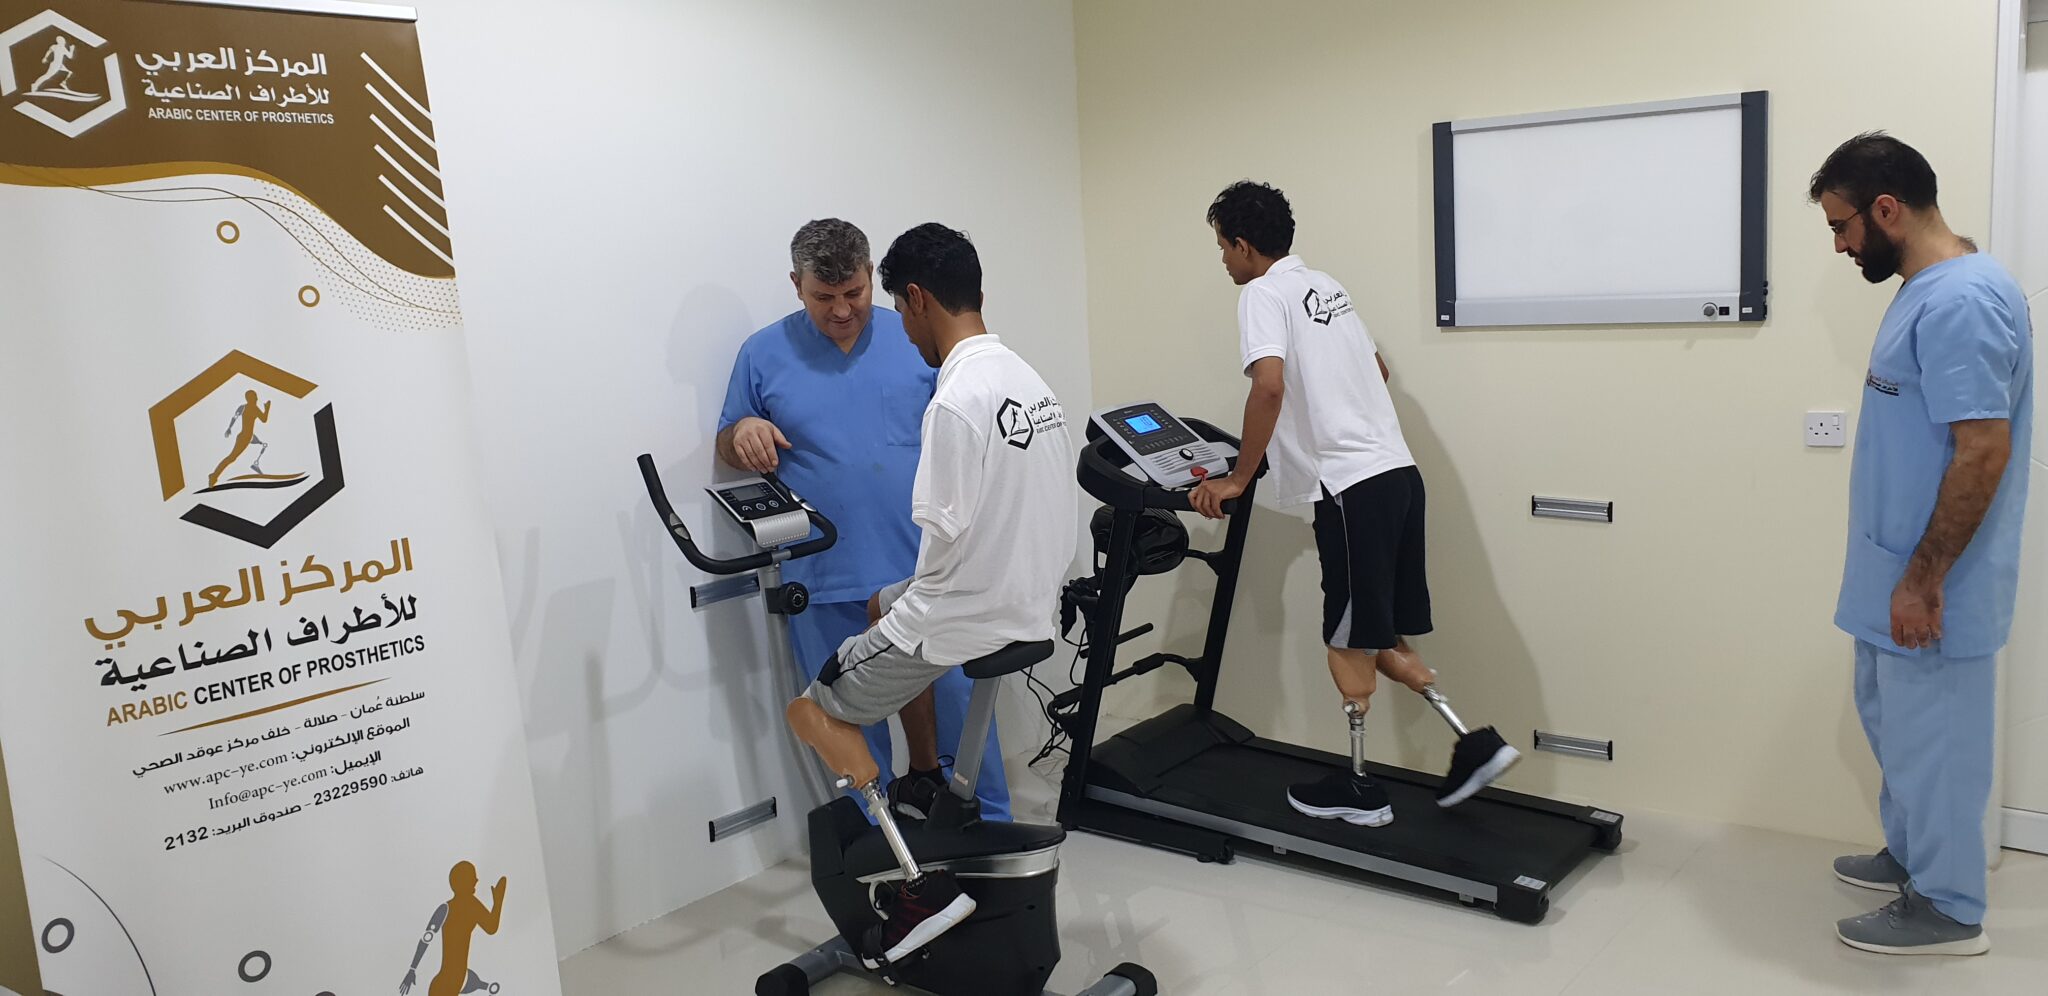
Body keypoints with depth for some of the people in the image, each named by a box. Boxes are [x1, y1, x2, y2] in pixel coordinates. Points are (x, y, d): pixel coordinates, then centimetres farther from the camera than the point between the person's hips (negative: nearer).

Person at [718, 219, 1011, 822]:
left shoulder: (915, 340, 3)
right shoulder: (764, 354, 3)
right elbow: (727, 449, 9)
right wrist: (743, 432, -14)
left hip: (925, 564, 0)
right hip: (826, 576, 0)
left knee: (954, 692, 6)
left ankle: (992, 823, 24)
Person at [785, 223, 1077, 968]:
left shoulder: (956, 400, -22)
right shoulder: (1031, 380, 6)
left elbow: (947, 535, -25)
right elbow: (1061, 513, 10)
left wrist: (912, 595, -5)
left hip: (967, 617, -9)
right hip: (1033, 609, 9)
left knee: (814, 709, 6)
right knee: (887, 609, 32)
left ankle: (922, 886, -2)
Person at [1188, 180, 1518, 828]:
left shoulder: (1262, 295, -7)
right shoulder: (1325, 286, 19)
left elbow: (1269, 386, -23)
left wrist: (1237, 479, -15)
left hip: (1353, 487, -9)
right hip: (1399, 472, 9)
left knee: (1350, 641, 3)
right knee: (1378, 637, 16)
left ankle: (1360, 790, 14)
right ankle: (1473, 743, 11)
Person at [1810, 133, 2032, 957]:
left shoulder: (1960, 301, -23)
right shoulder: (1929, 290, 10)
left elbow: (1983, 452, -26)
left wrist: (1923, 579, -23)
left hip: (1932, 586, -10)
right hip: (1896, 573, 10)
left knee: (1931, 738, 4)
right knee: (1894, 721, 22)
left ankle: (1947, 908, 19)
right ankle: (1913, 855, 39)